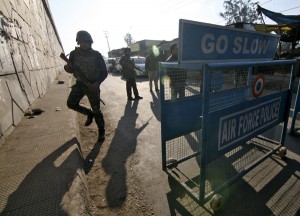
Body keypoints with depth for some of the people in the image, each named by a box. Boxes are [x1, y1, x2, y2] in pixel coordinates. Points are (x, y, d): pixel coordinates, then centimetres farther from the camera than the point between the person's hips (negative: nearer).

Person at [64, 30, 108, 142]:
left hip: (93, 85, -4)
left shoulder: (96, 55, -10)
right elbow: (71, 69, 9)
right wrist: (67, 68, -17)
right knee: (71, 103, -6)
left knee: (96, 110, -3)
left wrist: (97, 83, -24)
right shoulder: (74, 53, 0)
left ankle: (101, 131, 16)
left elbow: (104, 72, -9)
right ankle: (89, 113, 20)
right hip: (80, 84, 4)